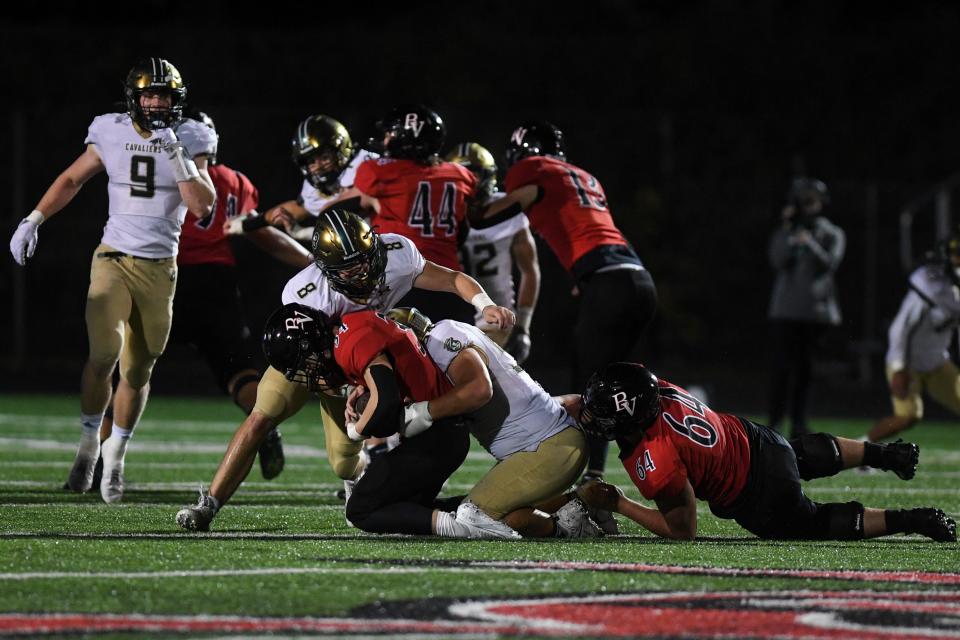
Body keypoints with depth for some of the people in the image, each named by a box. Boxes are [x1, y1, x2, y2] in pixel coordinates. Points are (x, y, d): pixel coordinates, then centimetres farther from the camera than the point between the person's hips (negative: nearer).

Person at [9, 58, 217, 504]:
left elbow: (203, 207, -12)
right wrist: (32, 221, 5)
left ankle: (115, 454, 23)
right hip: (114, 260, -1)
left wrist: (178, 159, -21)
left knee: (138, 371, 6)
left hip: (160, 269, 1)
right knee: (104, 353, -18)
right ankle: (89, 441, 3)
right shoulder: (112, 133, -1)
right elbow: (72, 180, 11)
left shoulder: (189, 141, -3)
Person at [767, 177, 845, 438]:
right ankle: (775, 421, -7)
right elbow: (779, 261, -9)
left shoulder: (832, 235, 7)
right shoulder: (784, 234, 7)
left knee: (804, 367, 4)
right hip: (786, 309, -1)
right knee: (783, 367, -8)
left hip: (816, 309, 1)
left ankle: (798, 422, 10)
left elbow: (829, 264, -8)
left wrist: (810, 244, -20)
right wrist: (787, 230, -12)